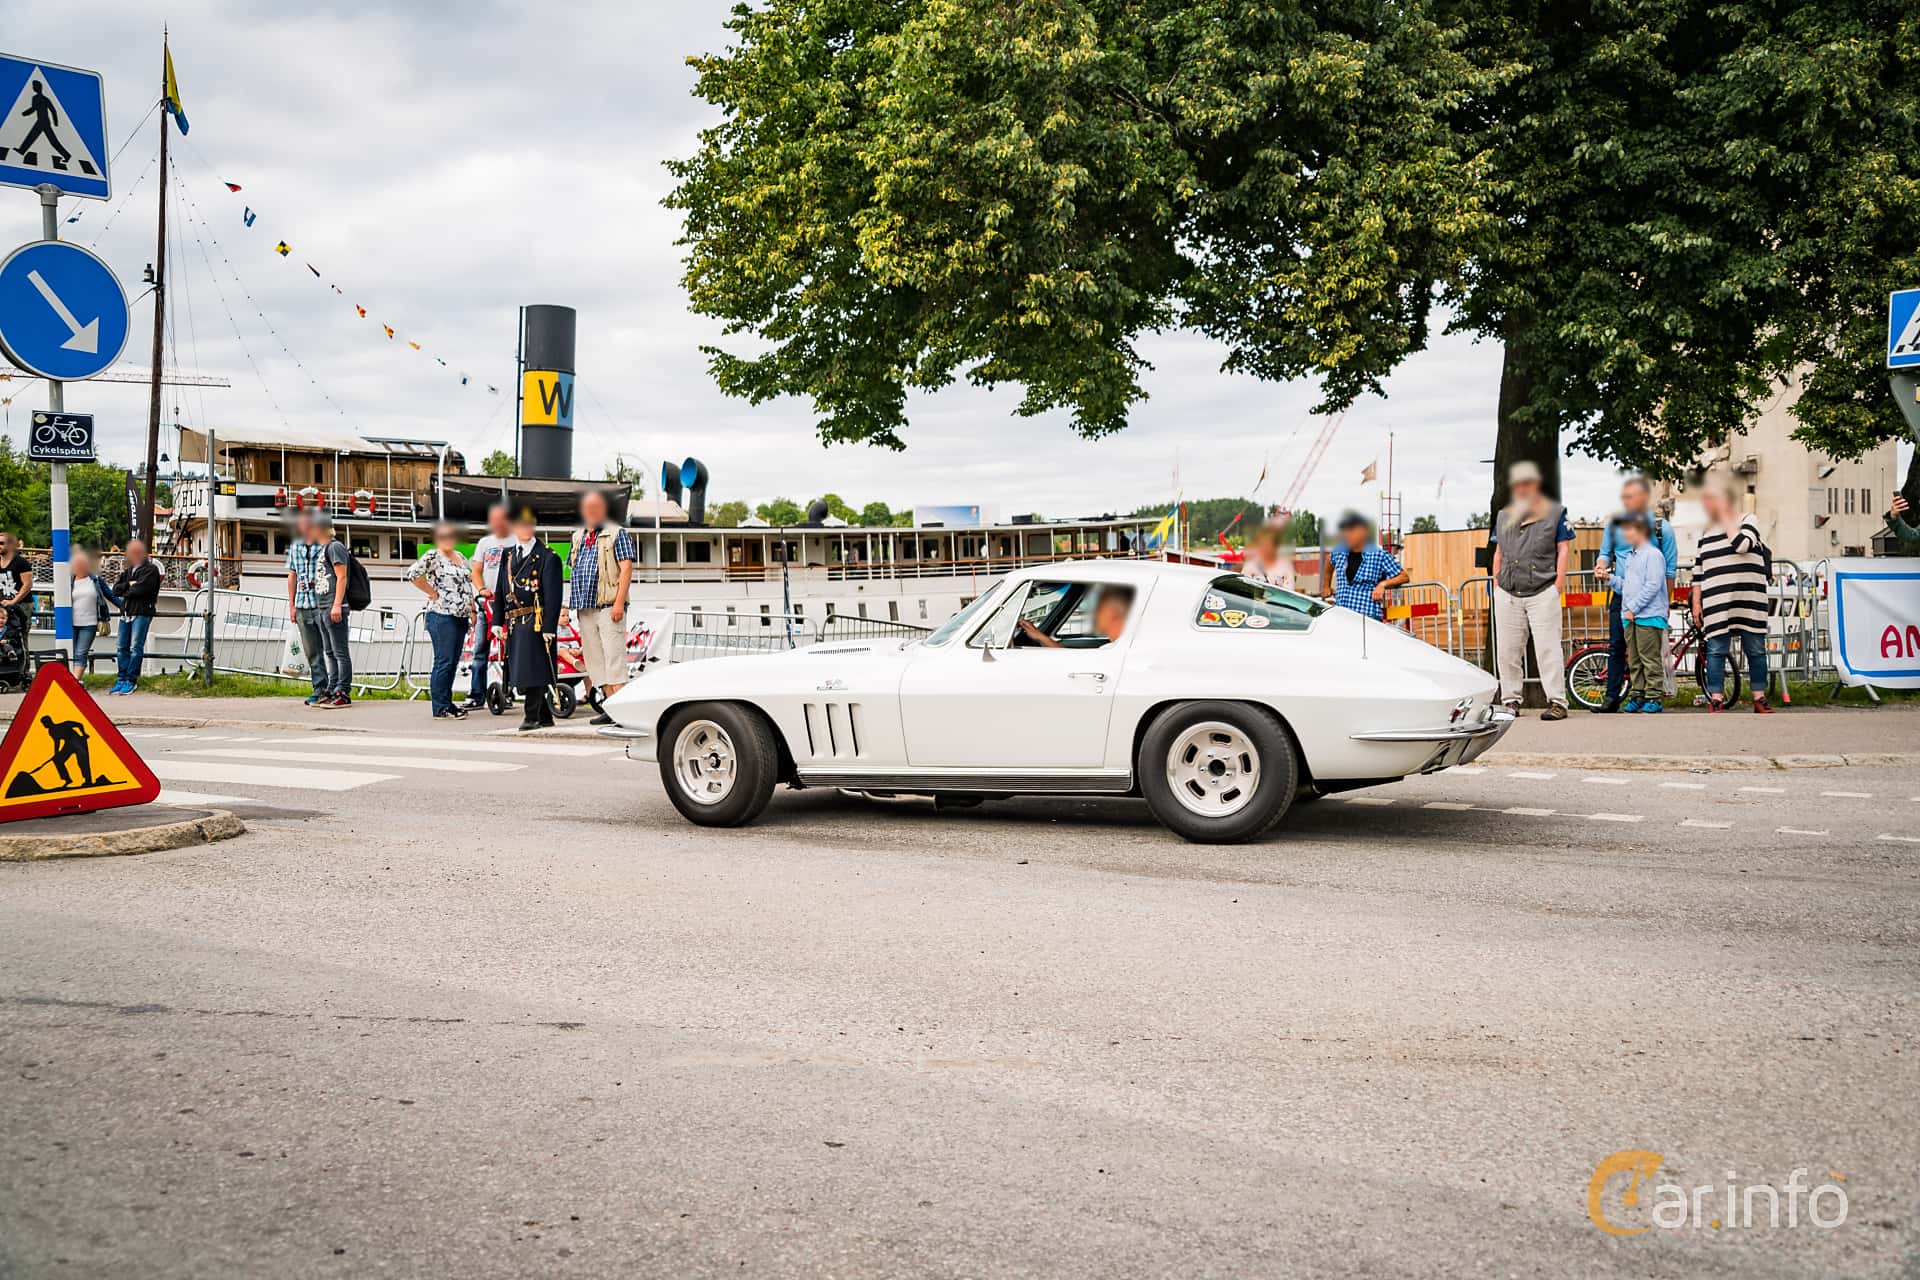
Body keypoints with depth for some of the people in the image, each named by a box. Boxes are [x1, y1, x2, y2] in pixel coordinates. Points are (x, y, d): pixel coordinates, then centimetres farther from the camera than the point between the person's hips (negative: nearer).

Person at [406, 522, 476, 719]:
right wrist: (433, 593, -13)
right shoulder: (432, 555, -7)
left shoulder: (460, 556, 18)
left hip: (461, 617, 8)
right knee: (444, 662, -7)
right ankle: (440, 708, -3)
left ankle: (447, 703, 17)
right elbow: (413, 573, -21)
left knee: (453, 662, 10)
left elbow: (468, 584, 26)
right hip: (442, 616, -8)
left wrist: (472, 610, 16)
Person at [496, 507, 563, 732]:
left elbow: (553, 595, -9)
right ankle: (545, 716, 18)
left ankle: (532, 716, -1)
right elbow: (499, 592, 19)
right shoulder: (507, 557, 16)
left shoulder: (547, 557, -4)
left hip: (535, 622, -7)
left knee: (533, 669, -8)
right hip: (514, 624, 7)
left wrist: (549, 628, -15)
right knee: (520, 671, 8)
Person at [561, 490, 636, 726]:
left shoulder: (617, 534, 2)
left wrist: (619, 603, -17)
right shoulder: (578, 537, 21)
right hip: (584, 608, 7)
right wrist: (566, 607, 17)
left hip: (608, 607, -7)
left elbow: (626, 568, -7)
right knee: (595, 660, 5)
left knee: (613, 656, -13)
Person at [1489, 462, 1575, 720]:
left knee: (1547, 648, -9)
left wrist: (1558, 584, -5)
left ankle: (1557, 701, -7)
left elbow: (1563, 550, 3)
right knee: (1507, 650, 5)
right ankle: (1511, 699, 14)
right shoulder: (1504, 516, 20)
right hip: (1507, 593, 4)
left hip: (1543, 592, -4)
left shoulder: (1555, 512, 7)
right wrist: (1496, 583, 12)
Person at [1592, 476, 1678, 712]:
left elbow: (1670, 569, 2)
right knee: (1616, 646, 0)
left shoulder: (1661, 528, 1)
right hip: (1621, 596, 2)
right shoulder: (1615, 525, 9)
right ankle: (1612, 698, 3)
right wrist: (1601, 565, -7)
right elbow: (1606, 553, 17)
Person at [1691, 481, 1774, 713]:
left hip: (1749, 601, -2)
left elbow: (1742, 544, -15)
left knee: (1756, 650, 2)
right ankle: (1716, 701, -1)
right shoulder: (1706, 535, 16)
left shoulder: (1748, 521, 7)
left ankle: (1760, 700, 9)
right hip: (1716, 604, 2)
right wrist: (1696, 603, 7)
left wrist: (1725, 517, -5)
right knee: (1716, 651, -3)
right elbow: (1698, 574, 16)